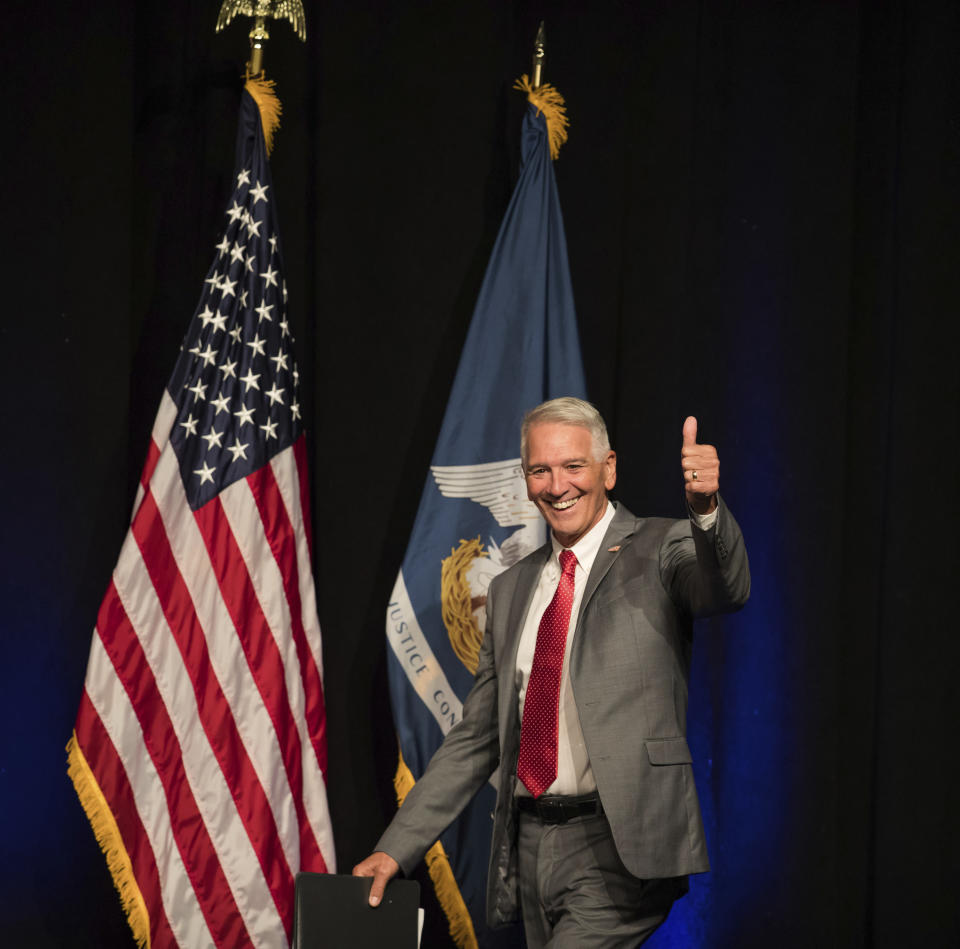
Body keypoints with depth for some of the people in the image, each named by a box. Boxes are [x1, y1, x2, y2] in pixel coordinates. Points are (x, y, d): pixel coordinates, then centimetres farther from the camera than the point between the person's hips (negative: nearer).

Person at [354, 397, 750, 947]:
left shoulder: (660, 550, 1)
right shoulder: (510, 590, 18)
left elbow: (726, 591, -22)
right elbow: (476, 738, 20)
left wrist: (705, 508, -43)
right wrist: (397, 849, 13)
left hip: (619, 845, -6)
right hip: (530, 844, 6)